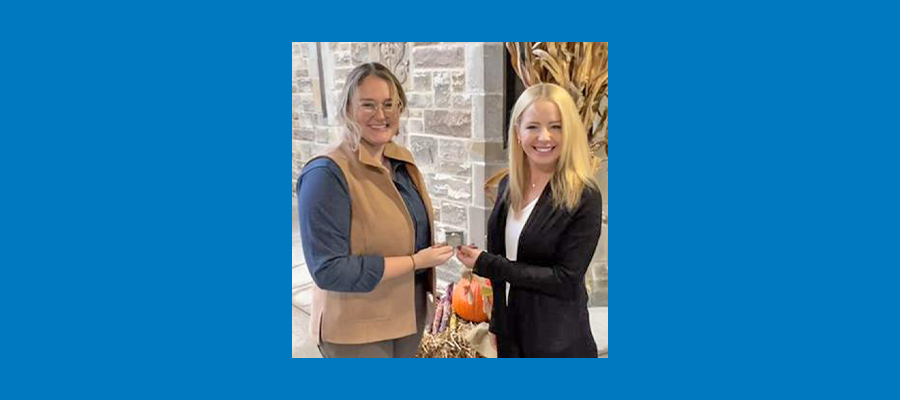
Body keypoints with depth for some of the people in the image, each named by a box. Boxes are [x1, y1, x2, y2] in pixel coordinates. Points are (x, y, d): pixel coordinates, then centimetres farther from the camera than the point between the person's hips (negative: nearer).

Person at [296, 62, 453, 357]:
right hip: (356, 331, -7)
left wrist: (431, 251, 1)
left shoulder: (401, 159, 2)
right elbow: (329, 270, -25)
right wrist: (417, 261, -21)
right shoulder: (327, 174, -22)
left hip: (410, 314, 7)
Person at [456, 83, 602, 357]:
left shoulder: (584, 196, -17)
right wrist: (496, 325, 11)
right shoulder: (508, 185, 0)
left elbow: (566, 279, -20)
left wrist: (485, 264, -20)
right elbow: (502, 258, 8)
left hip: (557, 342, -5)